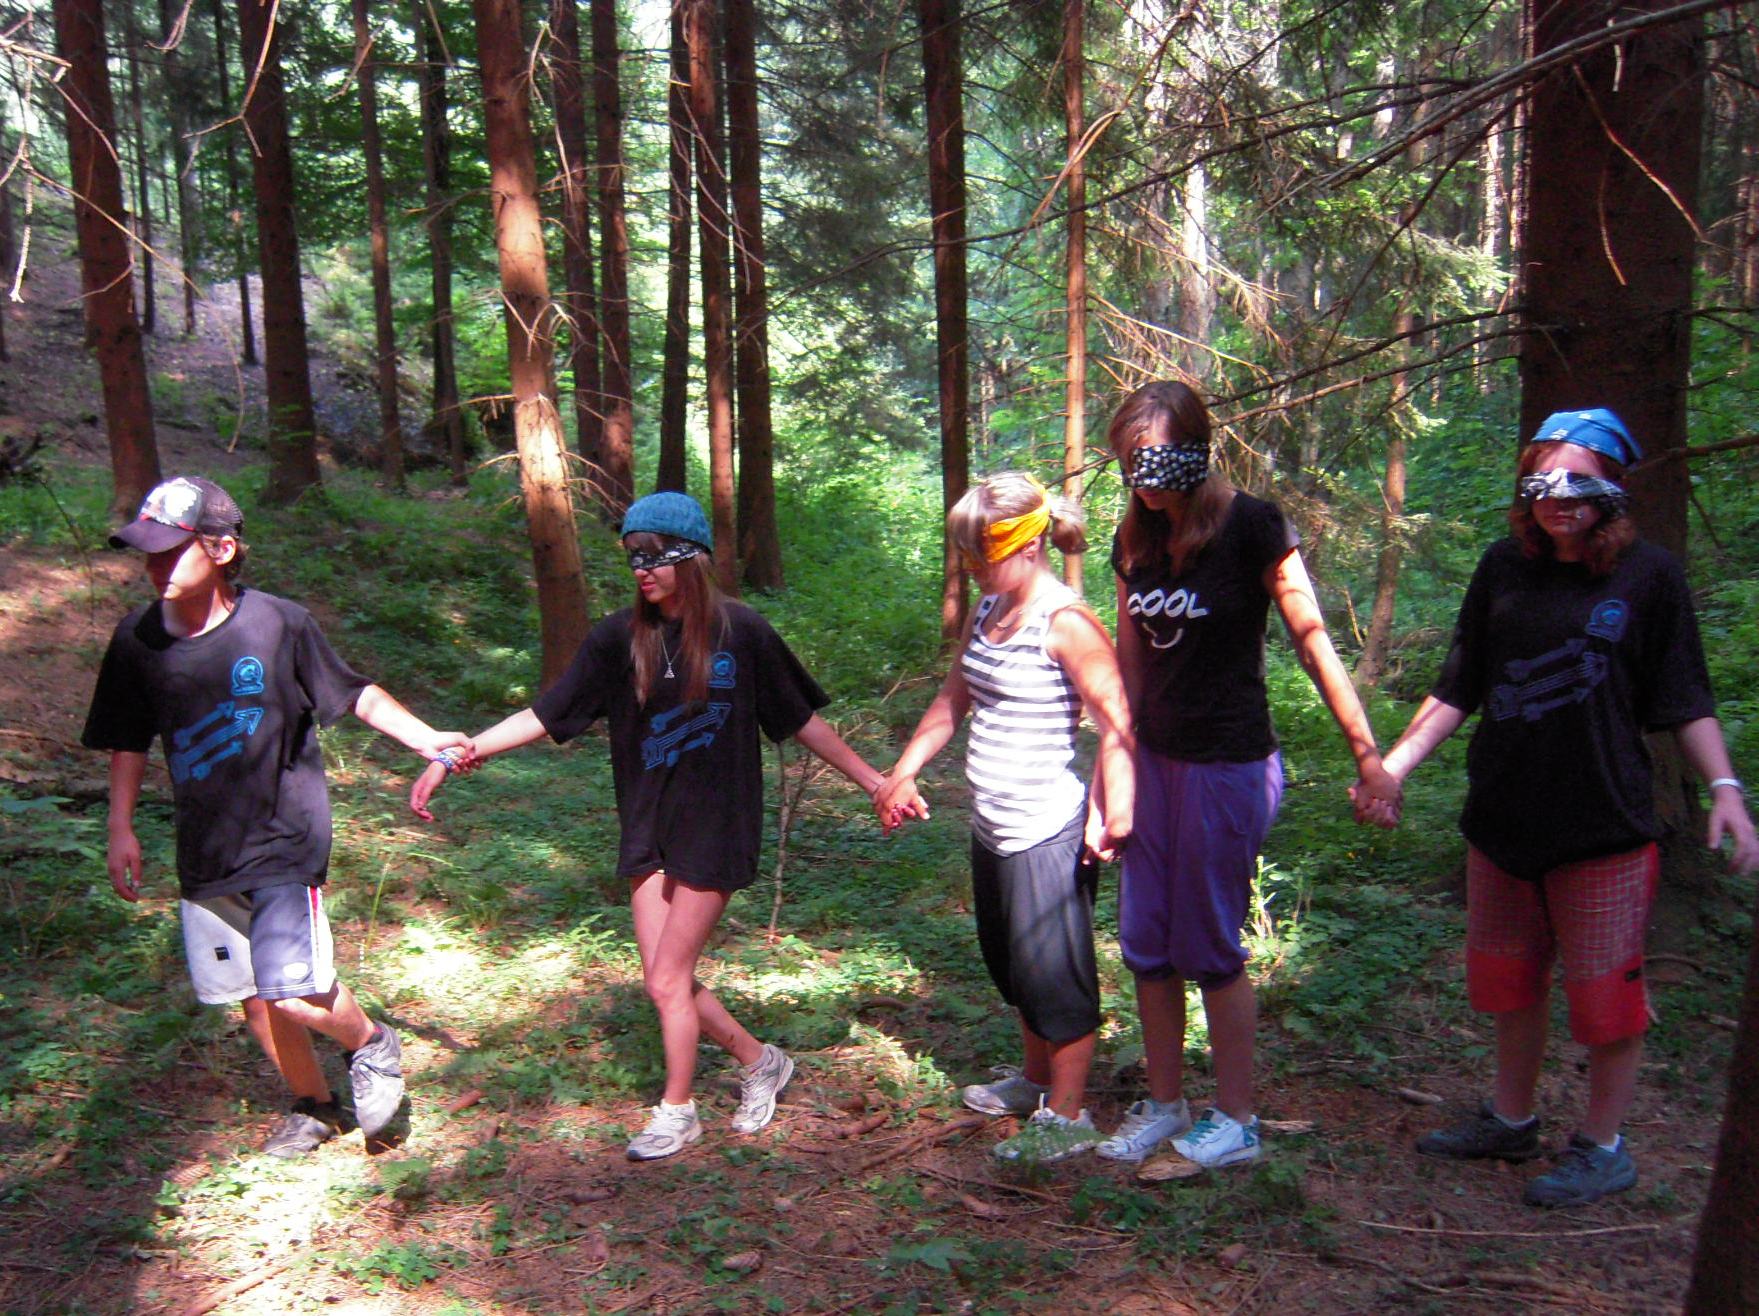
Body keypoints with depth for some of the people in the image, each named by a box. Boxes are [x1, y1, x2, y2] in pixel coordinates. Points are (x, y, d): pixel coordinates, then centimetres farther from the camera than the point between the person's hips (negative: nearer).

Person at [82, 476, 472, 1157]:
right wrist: (121, 828, 7)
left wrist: (427, 738, -11)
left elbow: (355, 693, -2)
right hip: (204, 850, 5)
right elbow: (129, 742, 10)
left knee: (292, 990, -15)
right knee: (250, 995, 13)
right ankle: (313, 1105, 36)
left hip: (285, 839, -5)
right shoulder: (138, 639, -3)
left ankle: (371, 1044, 17)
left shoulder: (278, 623, -15)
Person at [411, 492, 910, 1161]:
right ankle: (759, 1061, 30)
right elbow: (543, 716, -2)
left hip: (716, 828, -4)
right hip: (649, 826, 4)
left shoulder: (740, 632, -9)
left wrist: (871, 780, 1)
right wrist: (451, 755, -8)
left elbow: (803, 721, 1)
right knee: (664, 981, 6)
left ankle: (676, 1111, 22)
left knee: (669, 980, -1)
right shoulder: (619, 638, -3)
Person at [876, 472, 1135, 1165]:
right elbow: (953, 699, 19)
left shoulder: (1066, 624, -17)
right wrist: (904, 771, 15)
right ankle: (1035, 1080, 41)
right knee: (1011, 964, 22)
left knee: (1052, 971, 2)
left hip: (1047, 834, -9)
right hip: (992, 828, 9)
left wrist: (1111, 815, -28)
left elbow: (1116, 724, -21)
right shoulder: (987, 612, 8)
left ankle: (1068, 1115, 18)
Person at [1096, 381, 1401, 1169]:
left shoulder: (1252, 528, -13)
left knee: (1211, 947, 3)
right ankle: (1163, 1106, 27)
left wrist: (1369, 756, -15)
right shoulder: (1136, 539, 5)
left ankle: (1236, 1122, 21)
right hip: (1157, 759, 6)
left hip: (1230, 764, -6)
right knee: (1145, 944, 10)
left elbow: (1312, 640, -13)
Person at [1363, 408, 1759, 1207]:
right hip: (1504, 814, 4)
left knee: (1605, 990, 5)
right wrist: (1392, 765, 0)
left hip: (1604, 825, -4)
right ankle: (1512, 1120, 37)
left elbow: (1685, 701, -2)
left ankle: (1604, 1147, 24)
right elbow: (1458, 690, 7)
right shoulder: (1504, 568, 3)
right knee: (1509, 981, 18)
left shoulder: (1649, 575, -6)